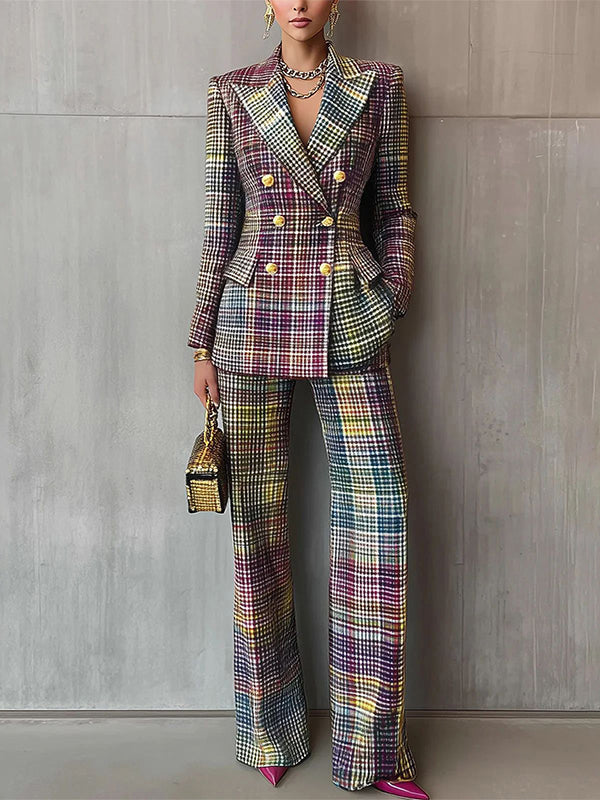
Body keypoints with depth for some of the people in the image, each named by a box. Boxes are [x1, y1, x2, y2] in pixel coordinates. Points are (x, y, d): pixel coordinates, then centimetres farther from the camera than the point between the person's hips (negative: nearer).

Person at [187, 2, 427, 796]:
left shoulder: (379, 85, 10)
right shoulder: (232, 93, 10)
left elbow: (395, 211, 10)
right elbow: (221, 224, 8)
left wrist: (388, 310, 1)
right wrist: (203, 345, 4)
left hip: (349, 326, 0)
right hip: (254, 320, 1)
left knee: (378, 510, -4)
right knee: (259, 515, 3)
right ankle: (270, 728, 24)